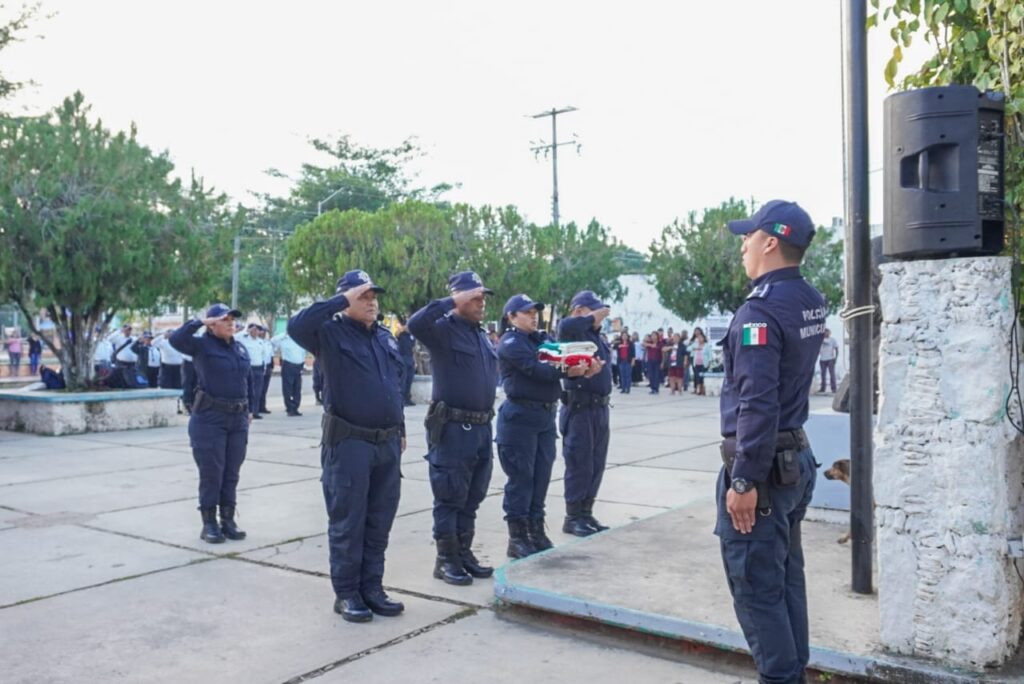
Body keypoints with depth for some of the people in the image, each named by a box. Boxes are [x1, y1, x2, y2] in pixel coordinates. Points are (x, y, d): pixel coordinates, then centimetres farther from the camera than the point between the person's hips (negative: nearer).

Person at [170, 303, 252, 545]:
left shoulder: (240, 348, 12)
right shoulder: (202, 345, -5)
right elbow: (176, 339, -23)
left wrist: (248, 410, 17)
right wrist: (200, 322, -19)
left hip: (238, 418, 6)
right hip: (210, 417, -5)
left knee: (232, 473, 10)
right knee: (211, 473, 0)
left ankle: (228, 520, 19)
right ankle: (209, 524, 10)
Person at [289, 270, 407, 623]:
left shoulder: (386, 337, 15)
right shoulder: (331, 333, -6)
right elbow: (296, 326, -27)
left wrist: (401, 430, 21)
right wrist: (341, 301, -22)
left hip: (388, 444, 6)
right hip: (349, 444, -6)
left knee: (379, 523, 12)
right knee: (348, 524, 3)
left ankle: (372, 588, 23)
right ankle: (346, 594, 14)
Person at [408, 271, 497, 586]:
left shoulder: (482, 335, 15)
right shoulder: (443, 329, -10)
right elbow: (415, 324, -31)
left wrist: (486, 422, 20)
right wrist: (453, 302, -27)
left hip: (482, 428, 8)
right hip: (453, 428, -7)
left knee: (472, 498, 15)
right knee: (450, 498, 1)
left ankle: (464, 552, 26)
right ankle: (446, 560, 12)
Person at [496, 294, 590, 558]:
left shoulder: (544, 339, 16)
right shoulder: (510, 343, -7)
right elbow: (534, 369, -19)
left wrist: (583, 364, -17)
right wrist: (568, 371, -22)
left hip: (546, 416, 7)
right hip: (520, 417, -7)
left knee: (541, 476, 12)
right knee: (521, 478, -2)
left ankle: (536, 531, 23)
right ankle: (517, 538, 6)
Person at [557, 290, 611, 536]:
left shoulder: (594, 334, 17)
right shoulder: (573, 332, -11)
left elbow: (604, 365, 16)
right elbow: (565, 325, -33)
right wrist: (592, 318, -19)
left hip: (600, 408, 8)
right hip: (580, 408, -8)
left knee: (596, 464, 14)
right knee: (579, 464, -1)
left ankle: (586, 513, 24)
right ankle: (572, 518, 10)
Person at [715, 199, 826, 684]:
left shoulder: (761, 308, -20)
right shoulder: (811, 302, 6)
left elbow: (757, 403, -25)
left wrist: (744, 481, -22)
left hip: (762, 465, -9)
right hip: (796, 457, 9)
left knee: (755, 585, 1)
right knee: (786, 578, 18)